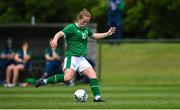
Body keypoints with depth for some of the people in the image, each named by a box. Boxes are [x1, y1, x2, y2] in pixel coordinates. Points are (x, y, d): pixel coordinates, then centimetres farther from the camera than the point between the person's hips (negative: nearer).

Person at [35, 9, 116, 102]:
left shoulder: (86, 29, 16)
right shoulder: (72, 27, -8)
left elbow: (94, 36, 35)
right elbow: (60, 34, -21)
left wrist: (107, 34, 32)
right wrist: (55, 39, -43)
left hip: (81, 58, 8)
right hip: (71, 56, -8)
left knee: (93, 75, -3)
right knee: (68, 77, -24)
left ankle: (97, 97, 1)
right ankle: (44, 81, -12)